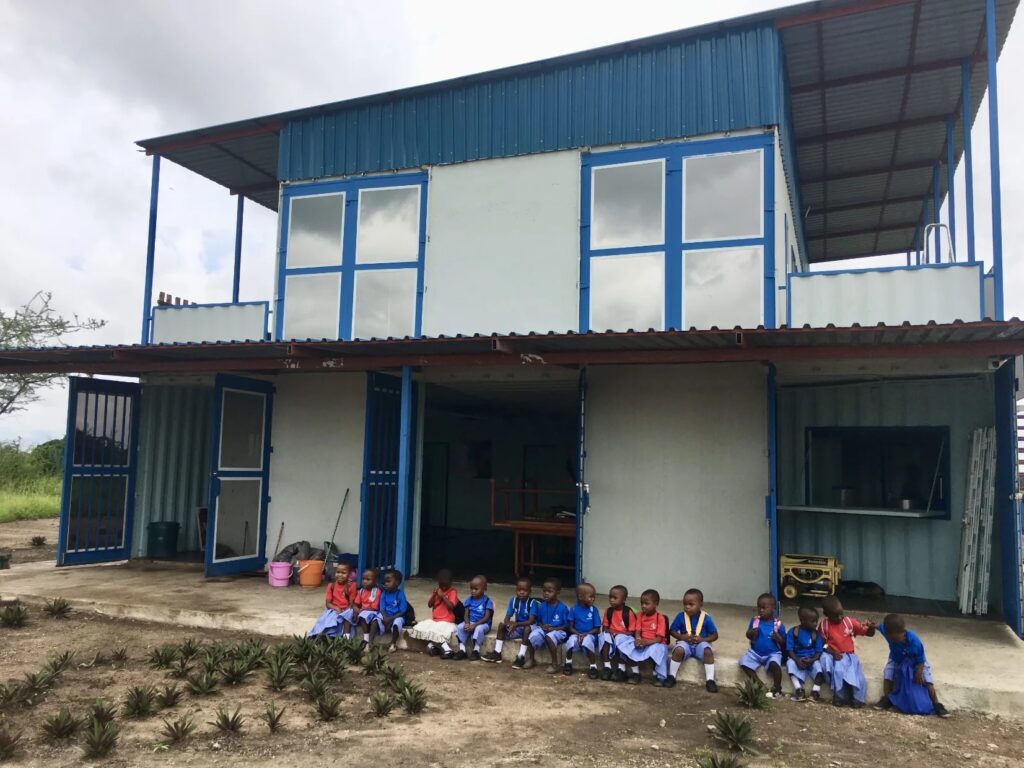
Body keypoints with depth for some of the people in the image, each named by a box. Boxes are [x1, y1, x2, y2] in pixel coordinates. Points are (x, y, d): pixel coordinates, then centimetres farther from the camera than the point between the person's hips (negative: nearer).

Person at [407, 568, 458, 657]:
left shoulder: (452, 592, -5)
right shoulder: (436, 590, 10)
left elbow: (451, 606, -16)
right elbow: (429, 605, 4)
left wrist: (442, 596, -19)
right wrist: (434, 595, -11)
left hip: (447, 621, -7)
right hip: (434, 620, 7)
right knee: (420, 628, -15)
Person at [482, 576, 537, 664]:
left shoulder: (532, 602, -17)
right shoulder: (513, 600, -3)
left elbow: (531, 621, -26)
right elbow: (507, 617, -5)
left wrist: (516, 624, -37)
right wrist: (508, 624, -29)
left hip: (527, 627, -5)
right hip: (516, 628, 5)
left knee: (527, 628, -35)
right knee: (502, 624, -11)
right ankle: (497, 653, -7)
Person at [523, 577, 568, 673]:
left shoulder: (562, 608, -12)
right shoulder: (541, 606, 1)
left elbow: (566, 626, -8)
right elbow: (538, 620, 12)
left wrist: (553, 628, -20)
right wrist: (542, 626, -10)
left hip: (557, 631, -4)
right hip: (543, 629, 4)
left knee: (549, 637, -37)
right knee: (534, 635, -26)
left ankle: (554, 663, -18)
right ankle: (531, 659, -1)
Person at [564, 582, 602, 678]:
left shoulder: (594, 610, -4)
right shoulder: (574, 609, -3)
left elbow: (597, 629, -3)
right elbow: (570, 627, 0)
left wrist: (586, 634, -17)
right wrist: (578, 634, -18)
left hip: (590, 635, -1)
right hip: (577, 634, 1)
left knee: (587, 641, -36)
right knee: (571, 640, -32)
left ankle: (593, 667, -21)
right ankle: (568, 663, -5)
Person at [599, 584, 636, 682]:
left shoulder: (629, 612, -10)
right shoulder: (608, 611, 3)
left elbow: (632, 632, -9)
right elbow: (604, 627, 10)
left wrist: (619, 634, -21)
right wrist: (609, 632, -12)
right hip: (610, 635, 4)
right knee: (604, 637, -29)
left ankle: (621, 669, -26)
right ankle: (607, 666, -27)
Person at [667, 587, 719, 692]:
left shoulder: (706, 618, -9)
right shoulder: (680, 616, -7)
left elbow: (715, 635, -2)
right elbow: (672, 631, 2)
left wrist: (703, 639, -19)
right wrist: (681, 637, -17)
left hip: (700, 644, 0)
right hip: (685, 643, 0)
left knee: (708, 651, -33)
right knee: (679, 650, -33)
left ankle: (710, 680, -21)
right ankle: (671, 676, -14)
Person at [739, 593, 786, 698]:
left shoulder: (778, 624, -7)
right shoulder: (754, 620, 0)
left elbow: (784, 644, 0)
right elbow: (748, 635, 8)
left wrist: (778, 638, -21)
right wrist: (752, 633, -15)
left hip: (773, 653, -3)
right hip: (755, 652, 3)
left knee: (774, 663, -34)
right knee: (743, 662, -20)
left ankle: (777, 688, -9)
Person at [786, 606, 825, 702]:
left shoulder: (816, 634, 0)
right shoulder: (793, 632, -6)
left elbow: (819, 651, -3)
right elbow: (789, 649, -7)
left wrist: (812, 660, -22)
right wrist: (797, 660, -25)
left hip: (812, 660, 1)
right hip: (796, 659, -1)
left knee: (818, 665, -30)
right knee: (790, 663, -31)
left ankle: (815, 691, -28)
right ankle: (799, 689, -37)